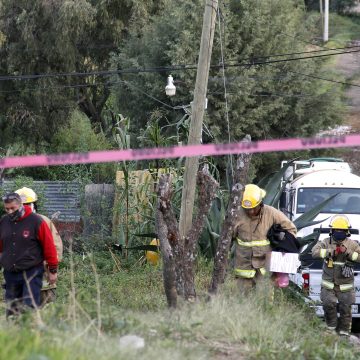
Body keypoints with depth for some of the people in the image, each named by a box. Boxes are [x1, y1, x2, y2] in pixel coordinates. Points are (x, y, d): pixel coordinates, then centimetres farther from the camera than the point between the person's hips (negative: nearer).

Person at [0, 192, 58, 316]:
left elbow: (49, 246, -3)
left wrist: (53, 271, -1)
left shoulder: (36, 221, -7)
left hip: (31, 273, -5)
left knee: (29, 307, -11)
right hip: (10, 273, 5)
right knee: (11, 310, 7)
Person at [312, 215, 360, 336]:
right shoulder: (326, 242, 0)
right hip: (328, 284, -1)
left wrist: (347, 252, -18)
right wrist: (331, 252, -23)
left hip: (345, 285, 1)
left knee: (345, 308, 4)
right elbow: (315, 252, -15)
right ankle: (331, 327, 9)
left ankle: (344, 331, 18)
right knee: (328, 304, -12)